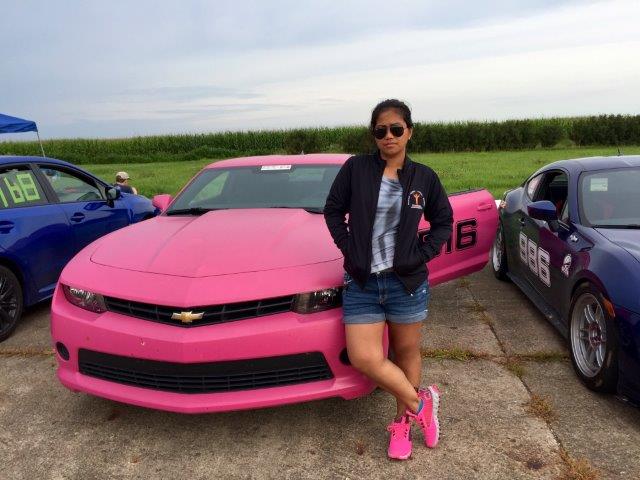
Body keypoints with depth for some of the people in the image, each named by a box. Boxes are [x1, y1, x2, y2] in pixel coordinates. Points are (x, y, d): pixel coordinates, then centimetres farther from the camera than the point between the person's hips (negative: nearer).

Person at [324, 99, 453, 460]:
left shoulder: (424, 177, 1)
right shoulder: (355, 169, -3)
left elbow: (444, 221, 11)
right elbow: (333, 211, 5)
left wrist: (423, 254, -3)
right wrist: (349, 248, -6)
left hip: (407, 281, 0)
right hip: (362, 282, 0)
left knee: (407, 353, 12)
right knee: (364, 358, -7)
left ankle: (403, 423, 34)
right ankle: (421, 402, 17)